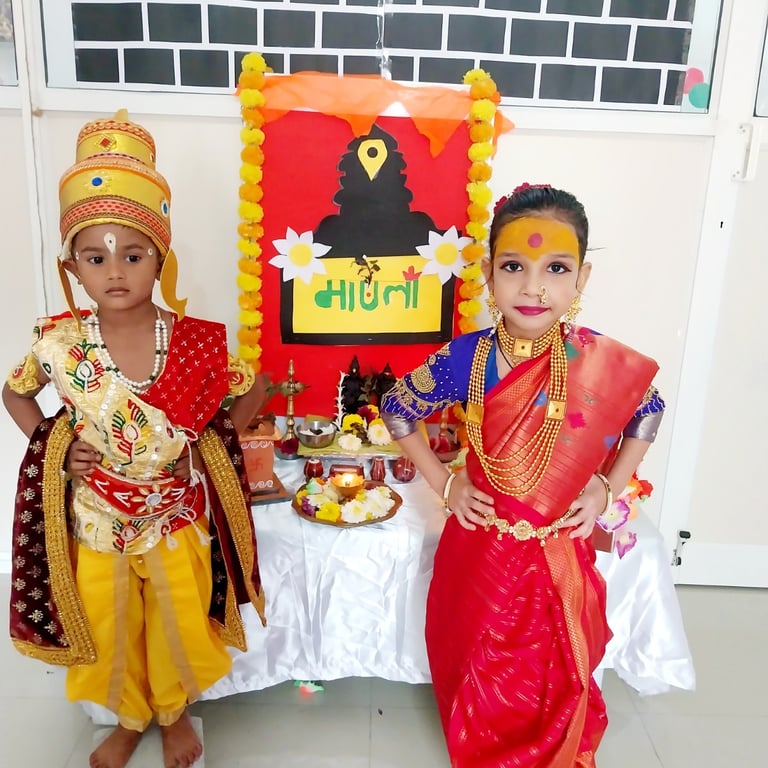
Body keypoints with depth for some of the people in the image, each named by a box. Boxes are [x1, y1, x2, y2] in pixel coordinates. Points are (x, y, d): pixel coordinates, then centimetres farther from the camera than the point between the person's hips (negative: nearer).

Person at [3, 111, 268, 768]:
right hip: (95, 522, 1)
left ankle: (175, 713, 49)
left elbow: (252, 390, -2)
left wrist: (210, 444, -7)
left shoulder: (195, 344, -19)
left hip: (175, 518, -1)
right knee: (108, 633, 21)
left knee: (179, 628, 18)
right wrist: (55, 448, -6)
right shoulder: (60, 344, -15)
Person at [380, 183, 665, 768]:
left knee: (557, 682, 20)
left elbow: (648, 412, 7)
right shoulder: (467, 359, -18)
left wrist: (608, 487, -1)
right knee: (485, 680, 18)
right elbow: (397, 408, -1)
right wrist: (443, 484, -5)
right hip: (482, 549, -1)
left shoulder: (602, 361, -15)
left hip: (562, 556, 1)